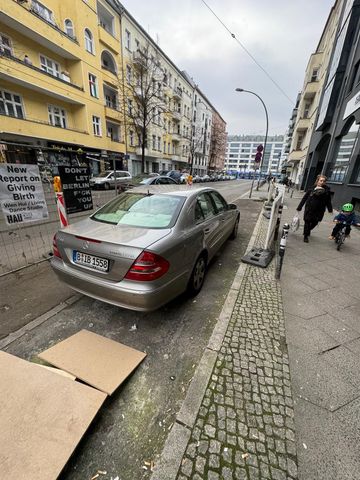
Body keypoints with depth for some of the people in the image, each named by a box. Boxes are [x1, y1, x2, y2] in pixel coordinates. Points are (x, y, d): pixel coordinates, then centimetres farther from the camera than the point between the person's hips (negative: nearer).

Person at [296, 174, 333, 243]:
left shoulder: (327, 190, 0)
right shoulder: (312, 189, -4)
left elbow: (328, 201, 4)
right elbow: (304, 198, 0)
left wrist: (330, 209, 1)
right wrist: (299, 207, 0)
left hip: (319, 211, 2)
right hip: (309, 209, -2)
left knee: (314, 223, 9)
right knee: (307, 222, 3)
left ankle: (308, 230, 41)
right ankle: (306, 236, 18)